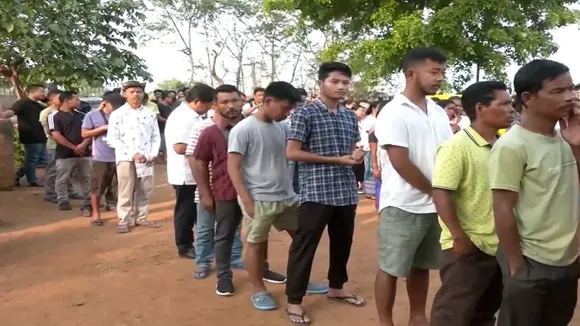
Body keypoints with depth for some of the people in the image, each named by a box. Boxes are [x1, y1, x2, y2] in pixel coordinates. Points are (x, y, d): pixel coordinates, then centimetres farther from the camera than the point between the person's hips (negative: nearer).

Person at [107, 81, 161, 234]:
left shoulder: (150, 114, 10)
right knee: (125, 191, 1)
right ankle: (124, 221, 12)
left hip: (146, 159, 3)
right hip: (126, 158, -3)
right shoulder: (117, 114, 0)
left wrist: (153, 154, -5)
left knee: (145, 190, 10)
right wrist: (132, 154, -13)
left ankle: (142, 218, 24)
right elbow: (112, 138, -6)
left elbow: (156, 136, 11)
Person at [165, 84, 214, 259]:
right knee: (186, 211, 5)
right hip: (186, 175, -9)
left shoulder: (194, 116, 10)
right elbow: (179, 147, -29)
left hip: (197, 173, 9)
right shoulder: (181, 117, -20)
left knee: (198, 210, 18)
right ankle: (184, 246, 19)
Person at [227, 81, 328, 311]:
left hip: (287, 197, 7)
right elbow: (233, 167, -13)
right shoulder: (243, 129, -13)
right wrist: (247, 200, -18)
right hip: (259, 200, -7)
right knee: (257, 243, 7)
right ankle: (258, 290, 25)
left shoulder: (283, 127, 5)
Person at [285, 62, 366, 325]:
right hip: (315, 192, -6)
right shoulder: (305, 113, -7)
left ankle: (336, 288, 37)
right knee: (304, 246, 1)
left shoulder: (350, 116, 12)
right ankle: (294, 300, 13)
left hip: (346, 191, 7)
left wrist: (356, 155, -2)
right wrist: (336, 160, -15)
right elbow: (292, 153, -12)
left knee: (342, 243, 18)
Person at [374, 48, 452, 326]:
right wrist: (435, 190, -9)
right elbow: (400, 162, -17)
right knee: (391, 268, 5)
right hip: (403, 206, -6)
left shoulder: (439, 113, 10)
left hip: (435, 206, 7)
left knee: (422, 266, 18)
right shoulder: (393, 113, -11)